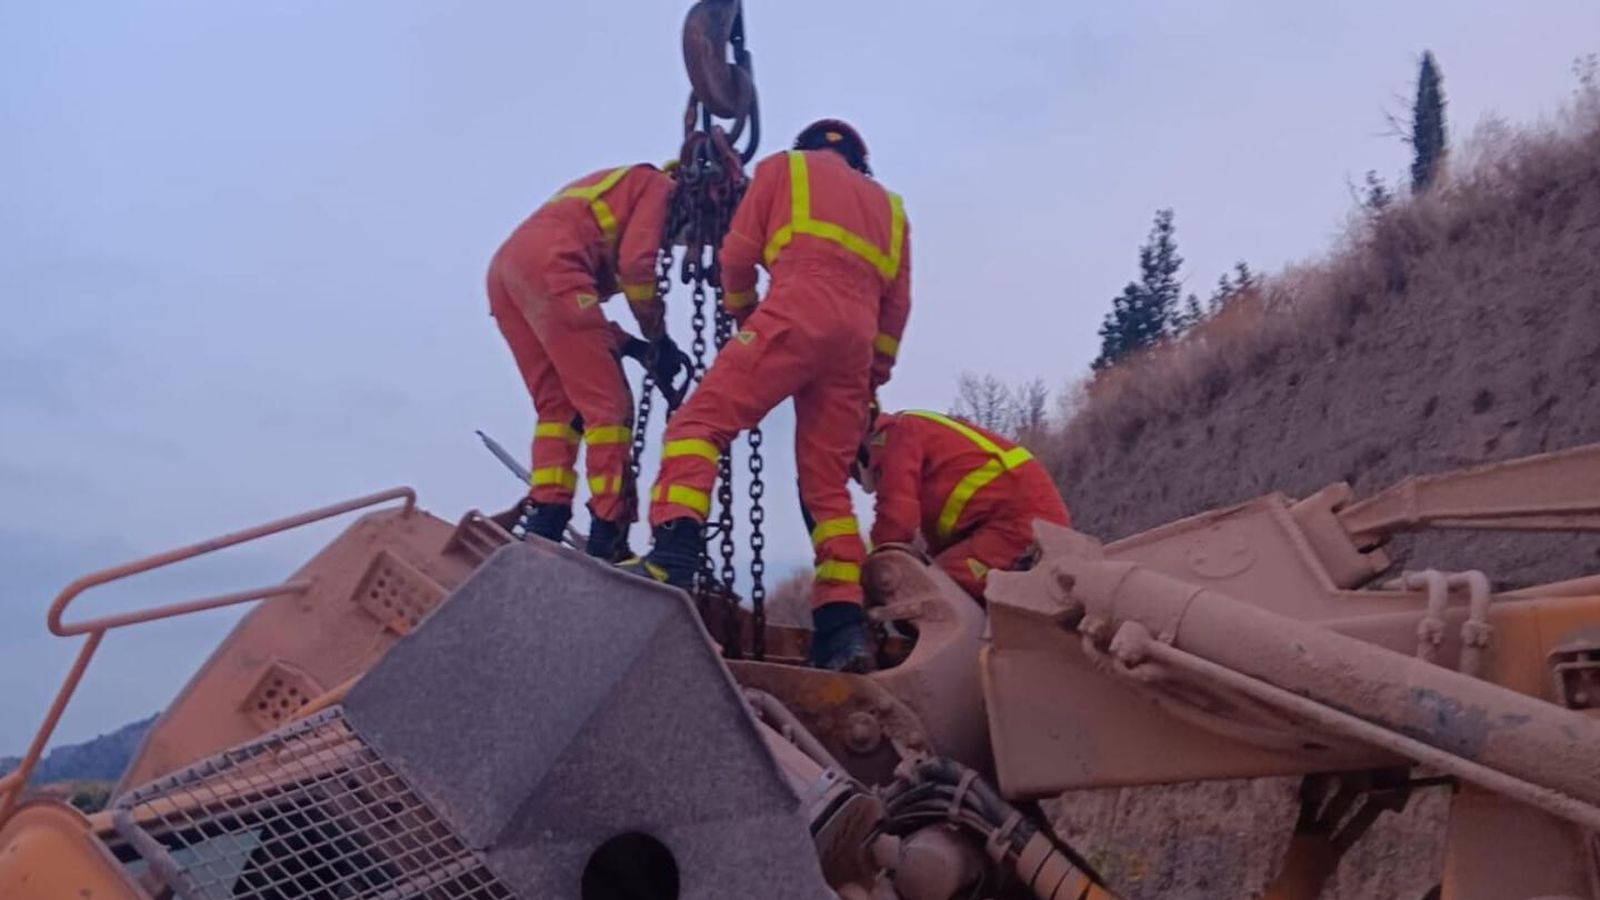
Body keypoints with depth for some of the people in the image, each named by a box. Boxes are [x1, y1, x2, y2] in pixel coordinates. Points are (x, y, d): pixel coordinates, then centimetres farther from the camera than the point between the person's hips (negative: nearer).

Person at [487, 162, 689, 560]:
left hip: (504, 267, 9)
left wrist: (629, 345, 18)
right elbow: (636, 262, -6)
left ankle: (542, 526, 2)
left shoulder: (610, 191, 37)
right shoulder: (659, 186, 13)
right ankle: (608, 541, -10)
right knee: (609, 404, -7)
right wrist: (659, 338, 5)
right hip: (549, 266, -9)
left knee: (557, 404, 13)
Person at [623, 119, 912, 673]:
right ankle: (844, 626, -3)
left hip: (795, 315, -5)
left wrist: (741, 314, 30)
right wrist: (873, 378, 26)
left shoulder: (786, 166, 23)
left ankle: (672, 558, -30)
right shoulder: (888, 206, 34)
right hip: (856, 336, 5)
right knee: (827, 485, 8)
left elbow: (738, 253, 13)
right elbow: (896, 305, 24)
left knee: (701, 420, -9)